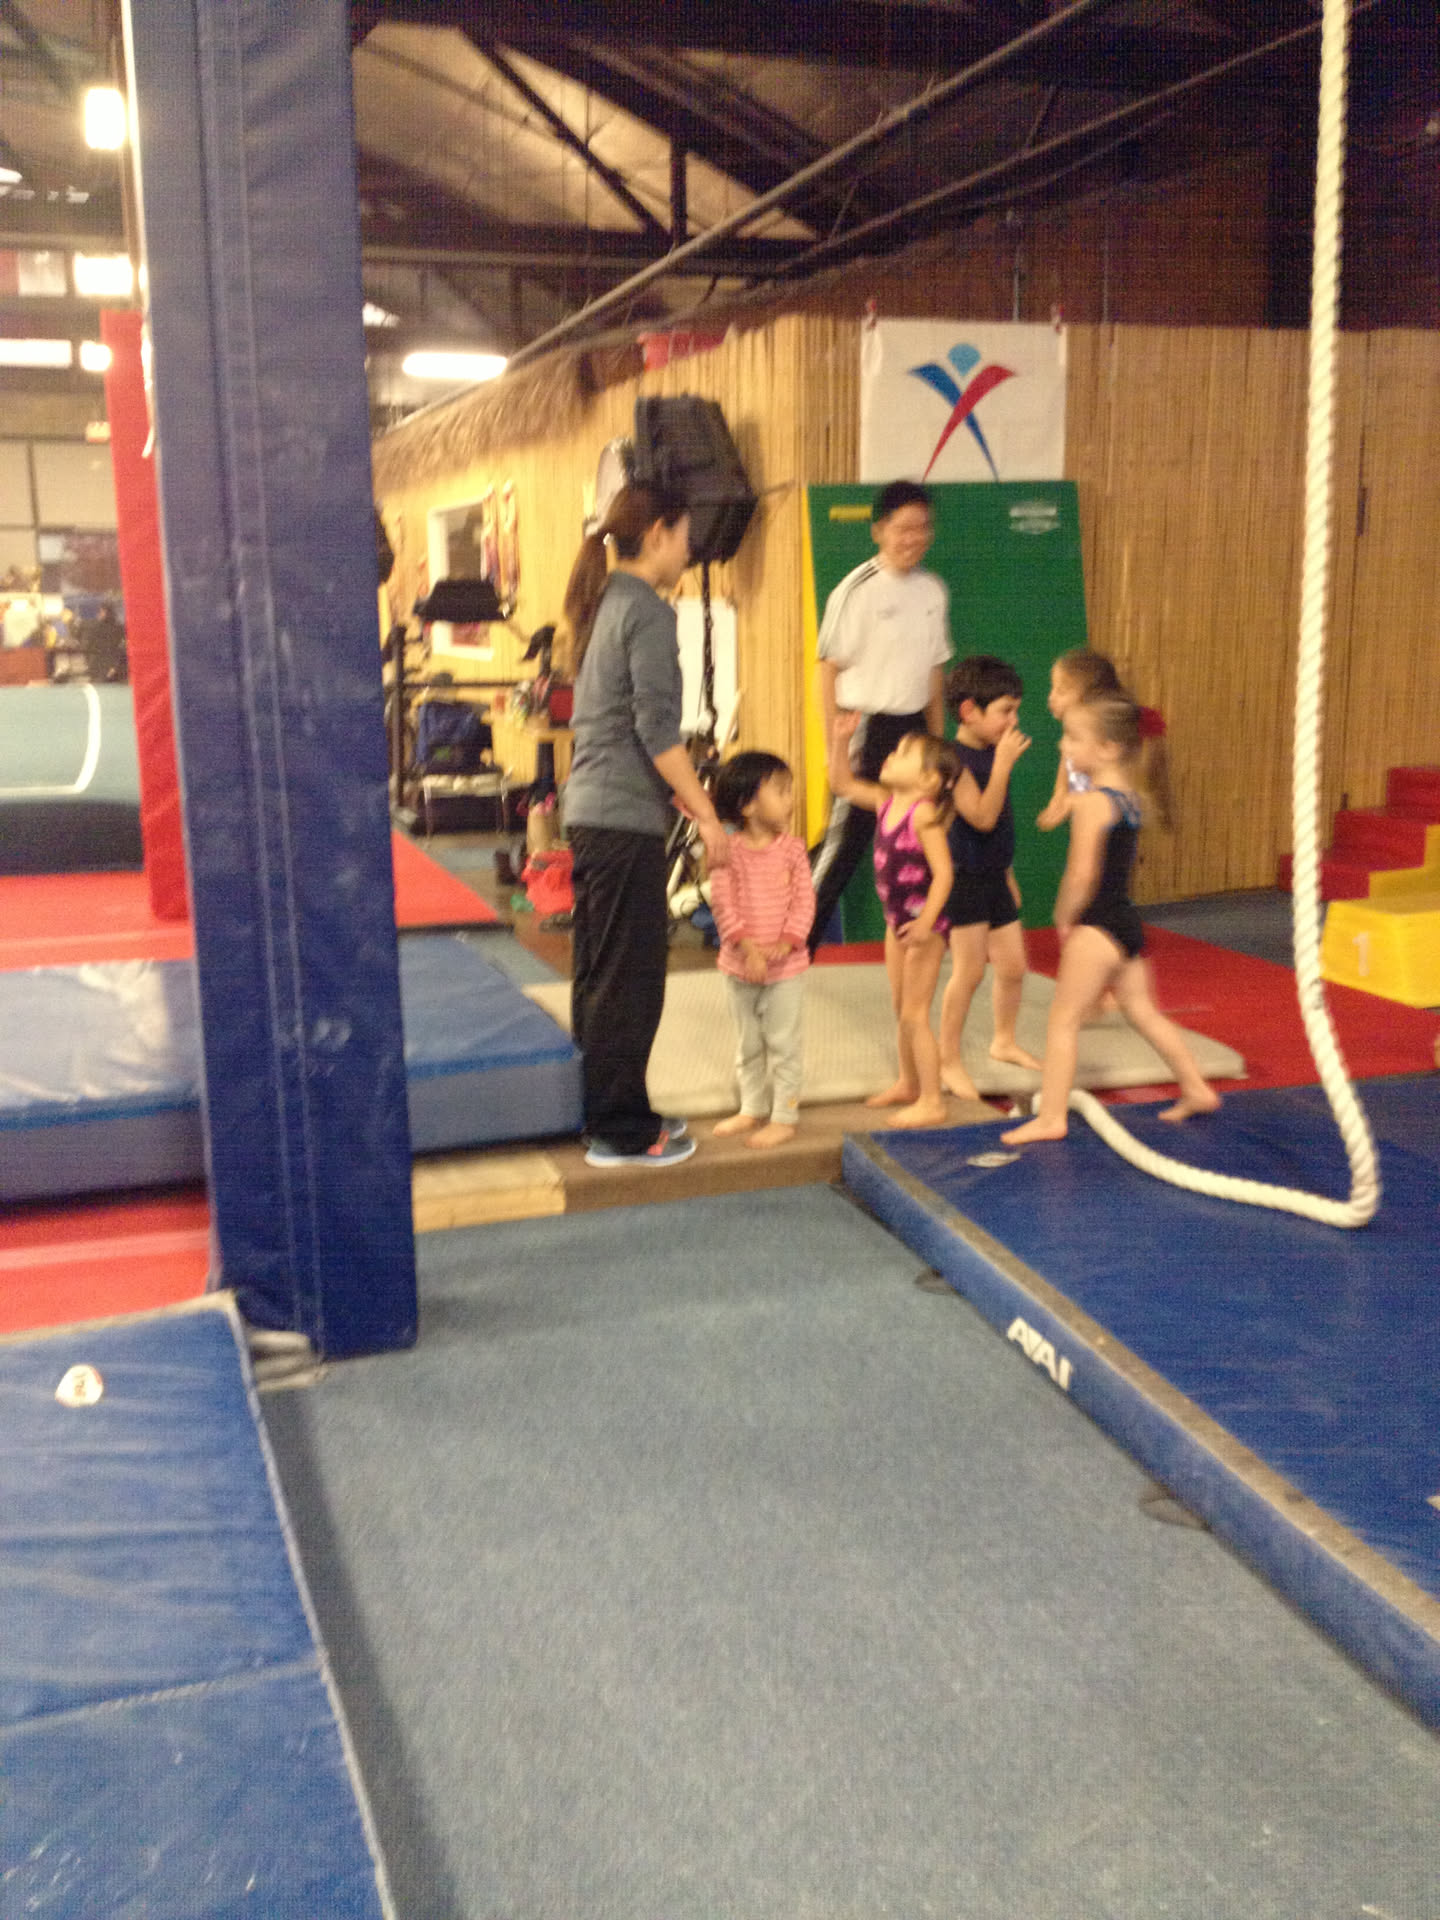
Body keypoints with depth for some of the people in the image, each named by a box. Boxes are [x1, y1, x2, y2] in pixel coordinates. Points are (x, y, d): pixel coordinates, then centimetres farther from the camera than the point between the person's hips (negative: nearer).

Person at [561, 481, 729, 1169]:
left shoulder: (602, 604, 15)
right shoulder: (647, 611, -12)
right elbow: (657, 729, -17)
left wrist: (687, 798, 21)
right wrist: (704, 814, -11)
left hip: (590, 810, 9)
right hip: (626, 818, -9)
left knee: (600, 975, 15)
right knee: (629, 981, -2)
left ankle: (608, 1113, 26)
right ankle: (621, 1132, 6)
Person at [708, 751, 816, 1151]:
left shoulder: (793, 849, -6)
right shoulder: (730, 852, -8)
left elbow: (804, 901, -8)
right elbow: (722, 903, -12)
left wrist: (784, 944, -20)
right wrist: (746, 946, -23)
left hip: (786, 965, -2)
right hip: (739, 965, 2)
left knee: (783, 1042, 2)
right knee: (747, 1043, 16)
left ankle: (785, 1116, 12)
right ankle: (753, 1109, 31)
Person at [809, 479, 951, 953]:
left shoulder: (933, 590, 7)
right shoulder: (857, 589, -11)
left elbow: (935, 669, 14)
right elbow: (829, 670, -10)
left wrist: (937, 740, 14)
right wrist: (835, 746, -13)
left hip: (912, 729, 6)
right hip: (865, 727, -6)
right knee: (843, 842, -3)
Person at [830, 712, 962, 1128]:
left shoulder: (924, 813, -22)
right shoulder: (886, 801, 2)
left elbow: (943, 872, -26)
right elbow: (843, 784, 13)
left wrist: (926, 922, -33)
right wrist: (841, 741, 1)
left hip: (924, 922, -9)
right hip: (898, 919, 9)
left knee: (914, 1015, -3)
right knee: (900, 1009, 20)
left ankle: (931, 1102, 7)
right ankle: (908, 1083, 37)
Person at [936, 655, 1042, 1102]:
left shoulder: (993, 754, 10)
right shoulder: (955, 759, -17)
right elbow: (982, 817, -27)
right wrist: (1004, 763, -26)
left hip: (994, 878, 8)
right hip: (964, 880, -8)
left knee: (1012, 966, 12)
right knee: (969, 971, -5)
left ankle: (1004, 1041, 33)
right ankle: (949, 1059, 7)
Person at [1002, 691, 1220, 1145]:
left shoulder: (1091, 802, -18)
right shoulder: (1129, 797, 9)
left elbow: (1082, 873, -24)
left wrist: (1064, 918, -10)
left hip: (1097, 927, -9)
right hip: (1127, 921, 9)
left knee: (1063, 1020, -2)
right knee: (1142, 1011, 22)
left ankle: (1050, 1117, 1)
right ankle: (1196, 1089, 30)